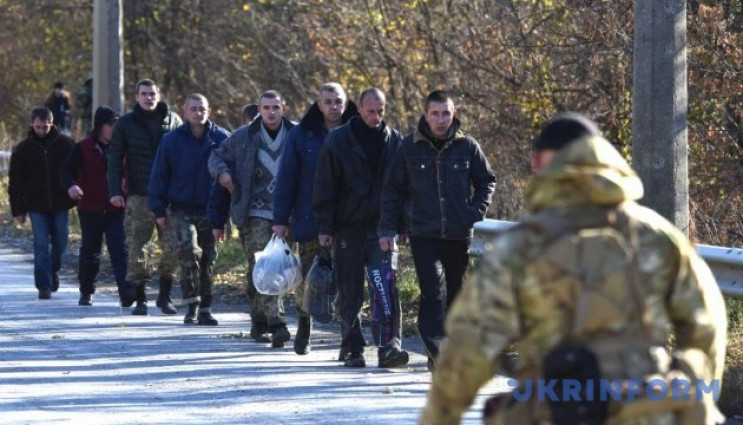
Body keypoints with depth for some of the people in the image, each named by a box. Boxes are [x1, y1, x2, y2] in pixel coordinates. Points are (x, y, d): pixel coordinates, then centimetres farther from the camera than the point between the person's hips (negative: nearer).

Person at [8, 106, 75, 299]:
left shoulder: (65, 144, 0)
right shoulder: (23, 149, 0)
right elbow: (15, 182, 3)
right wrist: (17, 209, 0)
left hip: (60, 204, 1)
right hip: (36, 206, -1)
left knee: (60, 242, 9)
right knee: (41, 244, -7)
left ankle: (54, 270, 37)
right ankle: (44, 285, -6)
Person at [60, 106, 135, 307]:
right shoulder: (83, 148, -2)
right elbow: (67, 169, -7)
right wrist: (71, 185, -28)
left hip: (115, 209, 1)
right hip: (90, 209, -1)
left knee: (119, 249, -11)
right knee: (90, 251, 9)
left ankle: (126, 291, -20)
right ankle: (86, 292, 23)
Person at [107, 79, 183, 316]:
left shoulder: (173, 121, 8)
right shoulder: (126, 124, 5)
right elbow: (115, 159, 5)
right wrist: (115, 191, -5)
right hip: (139, 196, -1)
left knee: (172, 247, -3)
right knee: (136, 247, -2)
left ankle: (165, 296, 11)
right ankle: (140, 299, 7)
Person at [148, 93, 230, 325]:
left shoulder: (221, 138, 1)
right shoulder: (171, 140, 1)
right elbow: (159, 176, 5)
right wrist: (159, 211, 1)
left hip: (211, 211, 2)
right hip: (182, 211, -2)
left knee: (208, 259, 9)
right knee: (189, 251, -19)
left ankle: (205, 309, 19)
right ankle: (192, 306, -16)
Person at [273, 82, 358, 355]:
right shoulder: (301, 135, 1)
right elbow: (286, 179, 2)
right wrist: (280, 219, -2)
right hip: (310, 221, 0)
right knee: (307, 278, 8)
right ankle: (304, 327, 26)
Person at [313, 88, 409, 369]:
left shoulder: (394, 141, 6)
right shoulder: (339, 140, 1)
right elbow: (324, 187, 1)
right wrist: (324, 227, -4)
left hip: (382, 228, 0)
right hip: (348, 228, 0)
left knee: (385, 289, -13)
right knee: (349, 295, 6)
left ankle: (389, 346, -18)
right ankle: (353, 349, 15)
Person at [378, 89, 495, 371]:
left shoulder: (467, 146, 1)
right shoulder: (410, 147, 1)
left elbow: (486, 181, 13)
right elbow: (393, 189, 7)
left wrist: (476, 213, 0)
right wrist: (387, 228, 2)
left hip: (460, 235, 2)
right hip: (424, 234, -2)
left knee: (456, 293, 10)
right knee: (433, 292, -15)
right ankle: (436, 350, -17)